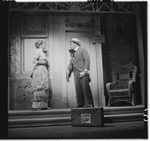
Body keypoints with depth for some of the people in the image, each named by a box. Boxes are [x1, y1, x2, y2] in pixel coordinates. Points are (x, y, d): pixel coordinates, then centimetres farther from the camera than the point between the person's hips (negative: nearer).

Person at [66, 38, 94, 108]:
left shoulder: (82, 50, 3)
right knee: (78, 90, 2)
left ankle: (89, 104, -3)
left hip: (83, 73, -6)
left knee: (86, 88, -7)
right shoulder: (73, 53, 23)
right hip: (76, 73, 6)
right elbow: (71, 63, 18)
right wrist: (68, 72, 2)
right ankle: (81, 104, 8)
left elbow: (87, 60, -7)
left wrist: (85, 71, -15)